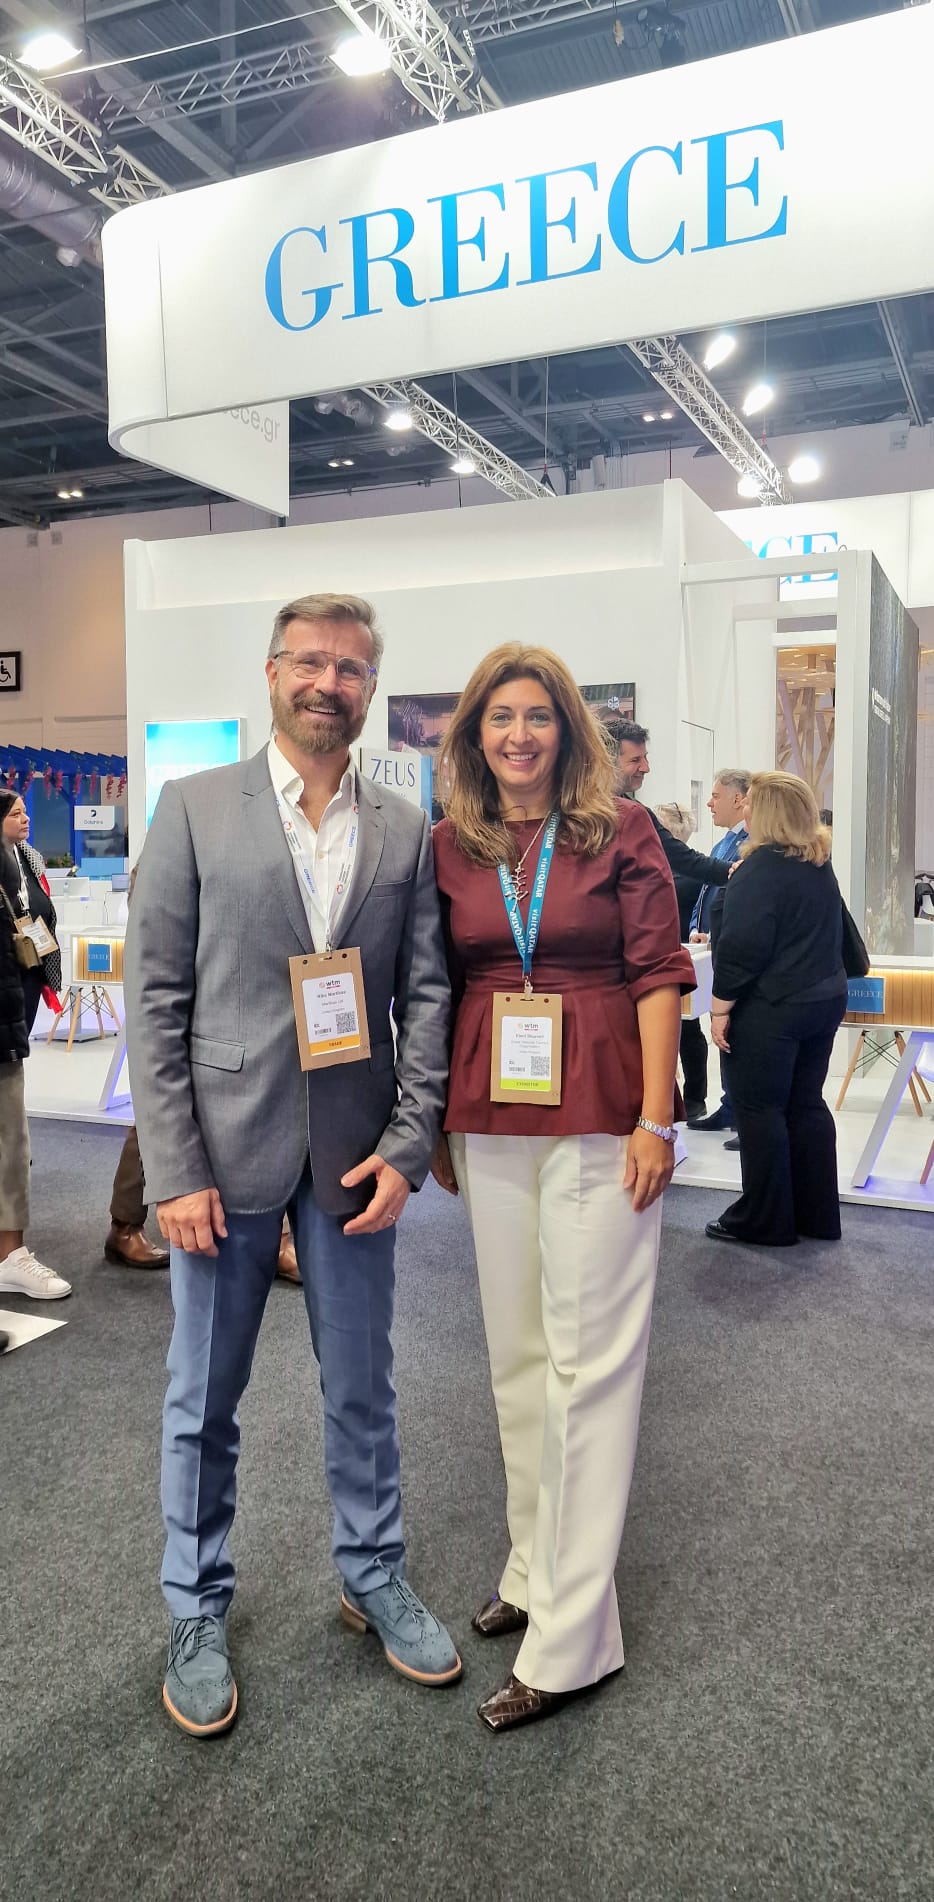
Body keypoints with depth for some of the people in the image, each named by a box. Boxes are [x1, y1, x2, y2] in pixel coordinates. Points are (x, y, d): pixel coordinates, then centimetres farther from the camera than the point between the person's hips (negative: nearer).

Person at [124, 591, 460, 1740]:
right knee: (204, 1400, 13)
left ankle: (373, 1578, 38)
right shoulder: (194, 809, -3)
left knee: (362, 1388, 16)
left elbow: (425, 997, 3)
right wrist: (174, 1171, -10)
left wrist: (407, 1147, -6)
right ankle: (197, 1612, 34)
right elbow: (154, 998, -6)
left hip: (353, 1158, 2)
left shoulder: (404, 832, 4)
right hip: (226, 1150, -2)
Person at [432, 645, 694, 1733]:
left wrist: (655, 1120, -10)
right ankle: (536, 1567, 33)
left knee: (588, 1360, 0)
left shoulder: (620, 831, -2)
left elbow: (659, 975, -5)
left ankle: (568, 1638, 11)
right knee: (515, 1351, 14)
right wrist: (436, 1124, 9)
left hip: (598, 1120, -4)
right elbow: (439, 990, 10)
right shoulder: (450, 846, 6)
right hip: (487, 1120, 4)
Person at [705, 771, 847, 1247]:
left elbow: (742, 946, -20)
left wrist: (721, 1007, -16)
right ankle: (817, 1215, 21)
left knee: (759, 1110, 1)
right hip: (824, 999, 9)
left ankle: (765, 1221, 8)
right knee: (806, 1105, 15)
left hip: (770, 1009, -9)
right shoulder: (820, 864, 11)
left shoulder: (763, 867, -16)